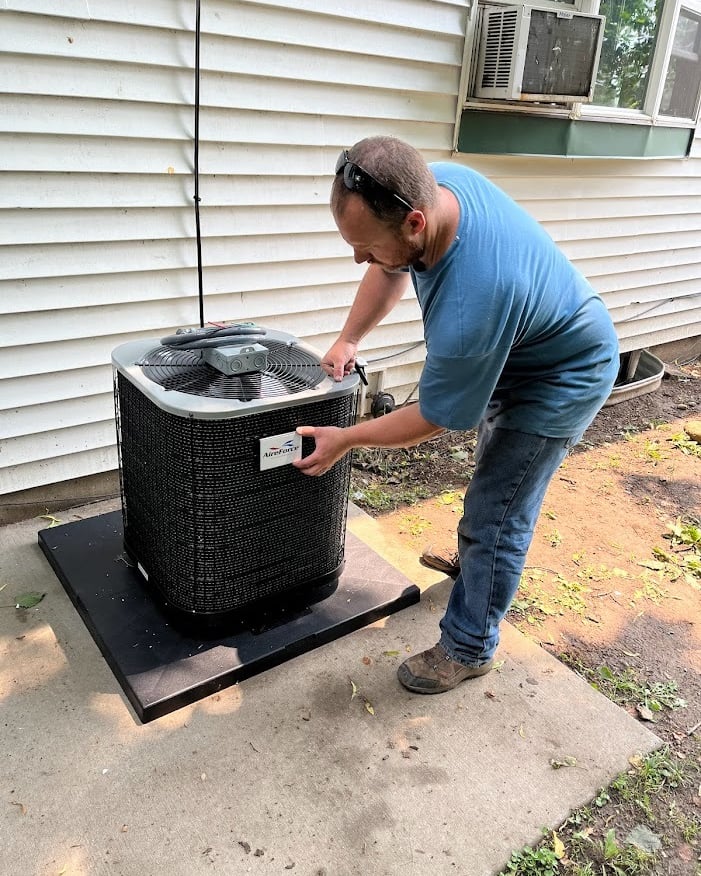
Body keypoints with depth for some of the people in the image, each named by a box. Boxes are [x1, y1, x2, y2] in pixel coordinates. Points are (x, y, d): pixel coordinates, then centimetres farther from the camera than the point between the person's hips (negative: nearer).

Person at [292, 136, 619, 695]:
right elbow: (392, 270, 0)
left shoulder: (468, 306, -44)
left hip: (563, 377, -9)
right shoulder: (431, 183, -21)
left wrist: (344, 440, -17)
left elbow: (434, 418, -28)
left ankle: (469, 649, 17)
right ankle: (482, 560, 53)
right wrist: (349, 341, -7)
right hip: (515, 349, 9)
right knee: (498, 484, 28)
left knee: (494, 518, -3)